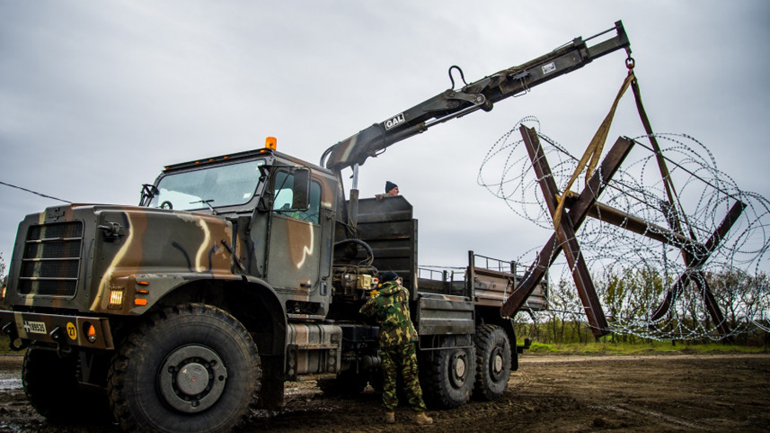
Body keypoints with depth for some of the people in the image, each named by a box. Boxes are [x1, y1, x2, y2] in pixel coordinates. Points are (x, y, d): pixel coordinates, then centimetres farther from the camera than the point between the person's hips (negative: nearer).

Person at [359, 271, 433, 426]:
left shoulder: (376, 298, 6)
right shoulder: (403, 292, 7)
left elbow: (364, 312, 15)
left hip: (386, 341, 1)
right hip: (405, 339, -1)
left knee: (389, 379, 9)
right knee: (411, 378, 2)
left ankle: (389, 413, 11)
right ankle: (419, 414, 4)